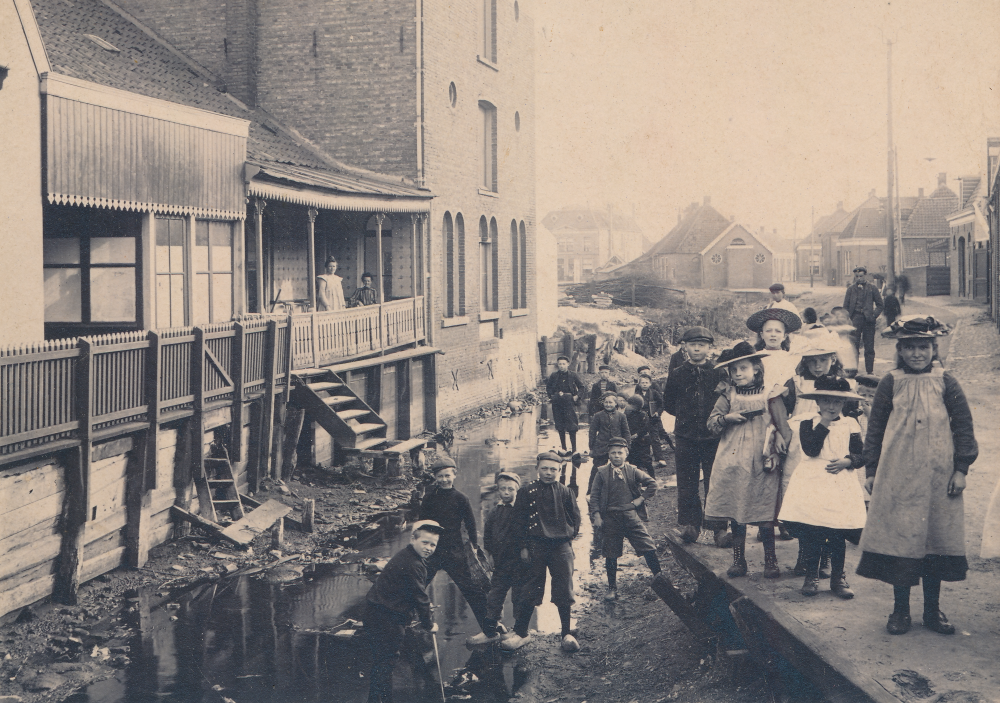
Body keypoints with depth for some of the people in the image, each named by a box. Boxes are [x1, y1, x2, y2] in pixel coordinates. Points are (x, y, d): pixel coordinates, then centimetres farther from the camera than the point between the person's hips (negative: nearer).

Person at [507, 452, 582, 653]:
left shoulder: (565, 492, 6)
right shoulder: (527, 492, 1)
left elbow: (575, 517, 15)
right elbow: (519, 520, 2)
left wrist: (569, 536, 7)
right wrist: (524, 546, -2)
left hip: (561, 546, 1)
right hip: (536, 545, -1)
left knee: (564, 591, 0)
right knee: (530, 591, 2)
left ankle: (567, 634, 10)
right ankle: (521, 633, 12)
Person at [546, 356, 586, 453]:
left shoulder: (572, 375, 3)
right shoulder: (554, 375, 7)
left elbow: (581, 387, 11)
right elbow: (548, 386, 19)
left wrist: (577, 396, -1)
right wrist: (552, 395, 7)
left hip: (569, 401, -2)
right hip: (557, 403, 2)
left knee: (572, 427, -7)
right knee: (560, 426, 5)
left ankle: (574, 449, -5)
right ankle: (563, 448, 14)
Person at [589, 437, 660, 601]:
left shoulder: (633, 471, 5)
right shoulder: (602, 473, 3)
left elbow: (652, 483, 7)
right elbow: (594, 496, 3)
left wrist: (641, 499, 0)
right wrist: (596, 515, -6)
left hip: (631, 515, 0)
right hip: (610, 518, 0)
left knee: (648, 548, -6)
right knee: (610, 554, 6)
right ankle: (612, 588, 18)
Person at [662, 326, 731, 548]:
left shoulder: (719, 373, 1)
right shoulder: (677, 375, 6)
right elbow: (668, 404, 14)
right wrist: (685, 415, 7)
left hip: (712, 436, -1)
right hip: (686, 436, 2)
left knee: (715, 483, -1)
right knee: (687, 484, 5)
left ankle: (719, 527, 4)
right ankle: (689, 523, 14)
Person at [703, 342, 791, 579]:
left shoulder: (769, 396, 0)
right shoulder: (728, 396, 8)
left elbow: (783, 427, 3)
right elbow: (712, 423, 6)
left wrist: (779, 444, -7)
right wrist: (727, 418, -11)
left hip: (762, 462, -2)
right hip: (733, 462, 3)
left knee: (766, 514, -1)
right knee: (736, 514, 5)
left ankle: (770, 560, 10)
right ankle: (738, 560, 15)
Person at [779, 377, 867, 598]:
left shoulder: (851, 426, 10)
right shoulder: (806, 423, 4)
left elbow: (860, 455, 7)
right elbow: (810, 449, -12)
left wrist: (846, 461, -13)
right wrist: (824, 423, -12)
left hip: (840, 486, 1)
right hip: (810, 484, -1)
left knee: (838, 534, 2)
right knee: (808, 532, -3)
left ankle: (838, 578, 14)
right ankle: (811, 576, 9)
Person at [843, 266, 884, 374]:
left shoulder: (872, 288, 6)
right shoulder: (851, 288, 8)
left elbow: (880, 305, 10)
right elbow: (846, 306, 10)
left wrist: (874, 316, -4)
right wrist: (849, 319, -2)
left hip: (868, 320, 0)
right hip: (855, 318, 0)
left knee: (869, 348, 2)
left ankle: (870, 372, 8)